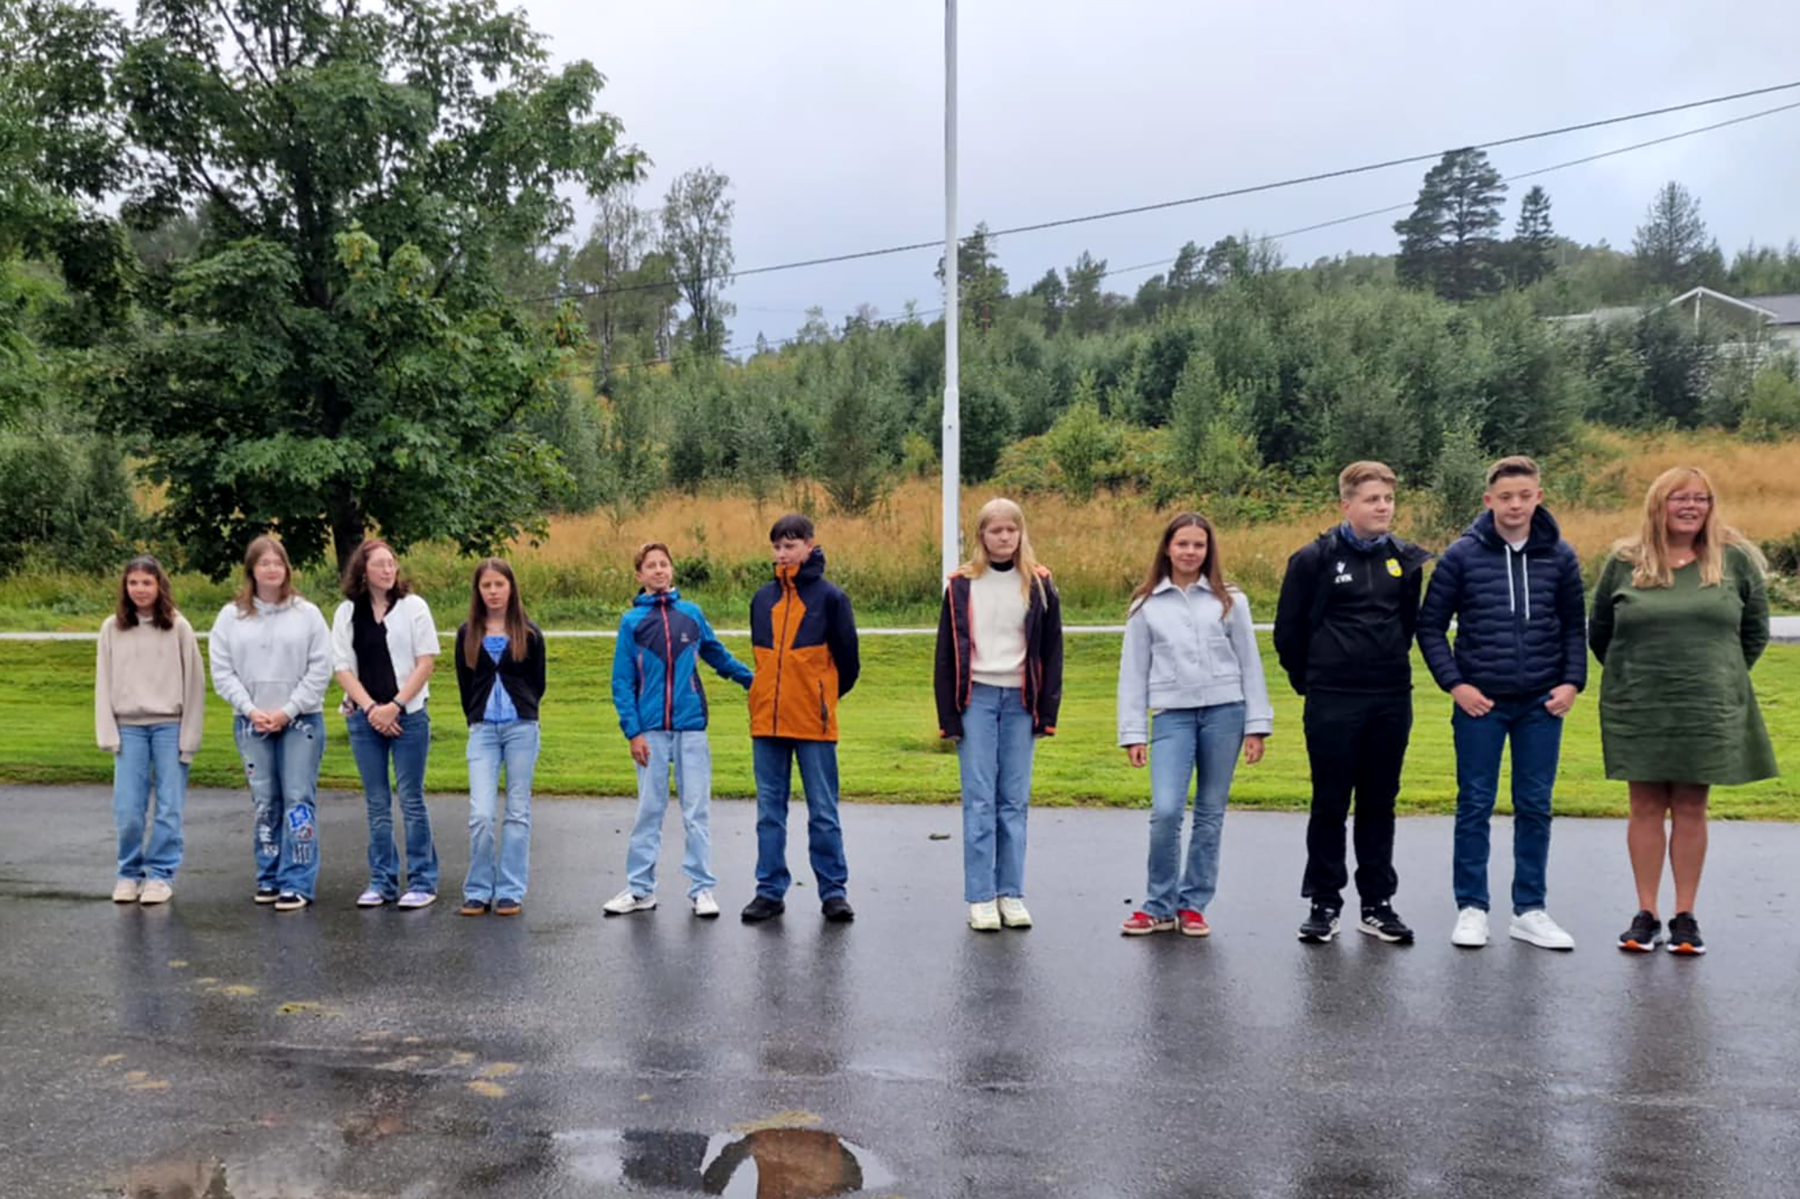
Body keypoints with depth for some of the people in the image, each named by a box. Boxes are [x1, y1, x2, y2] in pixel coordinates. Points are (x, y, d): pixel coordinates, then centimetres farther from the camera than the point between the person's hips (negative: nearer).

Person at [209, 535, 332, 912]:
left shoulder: (307, 613, 0)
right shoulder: (231, 616, 6)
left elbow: (320, 669, -3)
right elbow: (222, 672, 3)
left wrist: (288, 711, -10)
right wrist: (251, 710, -8)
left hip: (300, 721, -2)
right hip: (251, 723, 2)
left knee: (299, 800, -5)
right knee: (265, 802, 8)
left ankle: (297, 883, -3)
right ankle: (269, 877, 18)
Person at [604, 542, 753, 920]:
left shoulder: (691, 614, 7)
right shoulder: (632, 621, 3)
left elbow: (718, 655, 19)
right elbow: (622, 681, 2)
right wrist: (632, 731, -6)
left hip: (691, 728, 1)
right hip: (651, 732, -1)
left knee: (697, 811, 3)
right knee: (649, 811, 6)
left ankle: (702, 888, 10)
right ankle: (640, 889, 16)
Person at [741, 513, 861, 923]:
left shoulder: (830, 597, -4)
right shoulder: (762, 598, 9)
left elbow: (848, 661, 2)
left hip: (814, 721, -4)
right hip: (766, 720, 4)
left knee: (823, 812, 3)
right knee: (769, 810, 9)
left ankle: (834, 891, 11)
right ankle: (770, 890, 17)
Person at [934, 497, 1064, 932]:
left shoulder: (1039, 584, 6)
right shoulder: (961, 585, 3)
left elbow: (1051, 651, 7)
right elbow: (947, 653, 4)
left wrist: (1048, 711, 2)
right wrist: (948, 715, -1)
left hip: (1020, 700, 1)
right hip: (976, 699, -1)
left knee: (1015, 800, 5)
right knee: (979, 800, -2)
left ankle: (1011, 894, 13)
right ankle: (980, 898, 3)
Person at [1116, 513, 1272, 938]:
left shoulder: (1230, 601, 7)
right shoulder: (1146, 605, 8)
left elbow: (1249, 664, 7)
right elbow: (1133, 671, 8)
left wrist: (1256, 725, 1)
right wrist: (1133, 733, 2)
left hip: (1224, 712, 1)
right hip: (1171, 715, -1)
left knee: (1210, 815, 6)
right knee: (1166, 811, -12)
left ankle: (1193, 905, 18)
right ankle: (1159, 906, 5)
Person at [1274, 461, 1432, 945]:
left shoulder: (1408, 560, 4)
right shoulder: (1314, 559, -6)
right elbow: (1288, 631, 0)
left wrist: (1389, 666, 13)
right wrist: (1311, 681, 6)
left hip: (1392, 703, 3)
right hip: (1332, 705, -3)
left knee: (1379, 805, 10)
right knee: (1330, 805, 3)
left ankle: (1377, 903, 20)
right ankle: (1324, 904, 13)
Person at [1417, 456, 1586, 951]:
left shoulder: (1559, 556, 3)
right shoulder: (1462, 555, -4)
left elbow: (1575, 626, 11)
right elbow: (1430, 625, 0)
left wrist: (1572, 681, -1)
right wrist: (1454, 683, -8)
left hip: (1541, 703, 2)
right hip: (1480, 702, -2)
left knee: (1535, 806, 8)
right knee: (1475, 805, 4)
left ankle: (1530, 910, 20)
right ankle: (1471, 909, 14)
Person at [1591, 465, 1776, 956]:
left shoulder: (1734, 559, 1)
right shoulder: (1625, 561, 0)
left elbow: (1755, 630, 11)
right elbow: (1599, 632, 11)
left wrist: (1723, 677, 10)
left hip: (1708, 712, 0)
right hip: (1639, 712, 0)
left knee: (1691, 810, 6)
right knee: (1646, 808, 5)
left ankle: (1685, 916, 15)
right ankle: (1646, 915, 13)